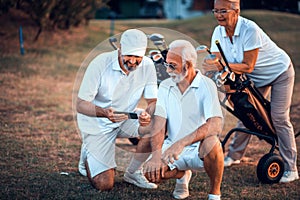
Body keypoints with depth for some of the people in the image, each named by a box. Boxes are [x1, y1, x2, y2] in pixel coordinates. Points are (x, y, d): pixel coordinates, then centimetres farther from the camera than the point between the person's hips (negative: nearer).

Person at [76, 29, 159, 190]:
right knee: (104, 185, -12)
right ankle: (87, 155, 23)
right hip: (97, 124, -4)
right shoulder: (100, 63, -24)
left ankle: (132, 172, -2)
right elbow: (81, 105, -23)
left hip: (126, 120, 4)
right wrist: (104, 113, -43)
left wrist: (148, 115, -34)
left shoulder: (147, 66, -12)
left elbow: (153, 101, -9)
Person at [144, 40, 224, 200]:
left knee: (211, 143, -37)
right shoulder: (165, 87, 2)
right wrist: (156, 154, -24)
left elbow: (215, 125, -28)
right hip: (172, 148, 4)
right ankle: (183, 174, 15)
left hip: (199, 149, -4)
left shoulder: (206, 86, -14)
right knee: (151, 172, -21)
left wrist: (182, 142, -39)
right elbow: (159, 123, -7)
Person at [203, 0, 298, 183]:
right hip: (257, 78, 7)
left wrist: (221, 66, -45)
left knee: (279, 118, -10)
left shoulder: (250, 30, -34)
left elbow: (248, 66, -34)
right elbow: (216, 61, -17)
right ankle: (235, 155, 25)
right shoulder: (219, 32, -13)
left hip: (279, 72, -7)